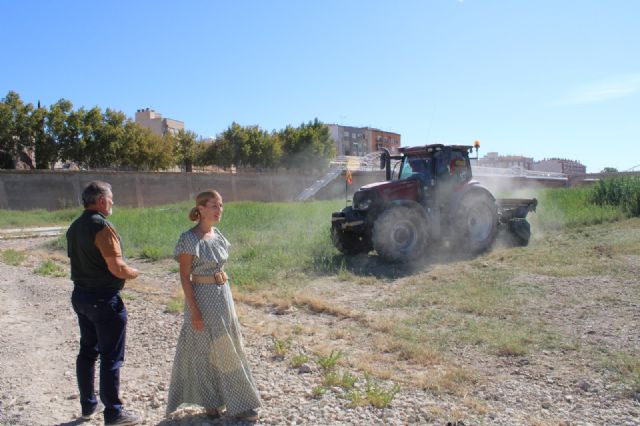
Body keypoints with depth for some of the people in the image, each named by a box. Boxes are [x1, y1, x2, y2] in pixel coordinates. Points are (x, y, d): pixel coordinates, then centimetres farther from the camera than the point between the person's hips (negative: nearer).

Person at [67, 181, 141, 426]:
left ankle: (88, 405, 31)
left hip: (80, 295, 9)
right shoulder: (102, 227, -20)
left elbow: (79, 261, 14)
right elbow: (117, 268, -24)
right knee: (111, 358, 0)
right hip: (104, 300, -9)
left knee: (87, 351, 18)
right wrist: (135, 273, -5)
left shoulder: (74, 227, 8)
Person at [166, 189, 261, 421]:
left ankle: (236, 403, 33)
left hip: (223, 294, 8)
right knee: (206, 350, 8)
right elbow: (184, 276, -16)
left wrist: (225, 296, 16)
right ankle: (210, 401, 25)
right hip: (202, 297, -7)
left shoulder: (217, 234, 5)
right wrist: (194, 310, -18)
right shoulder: (189, 239, -17)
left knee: (227, 348, 16)